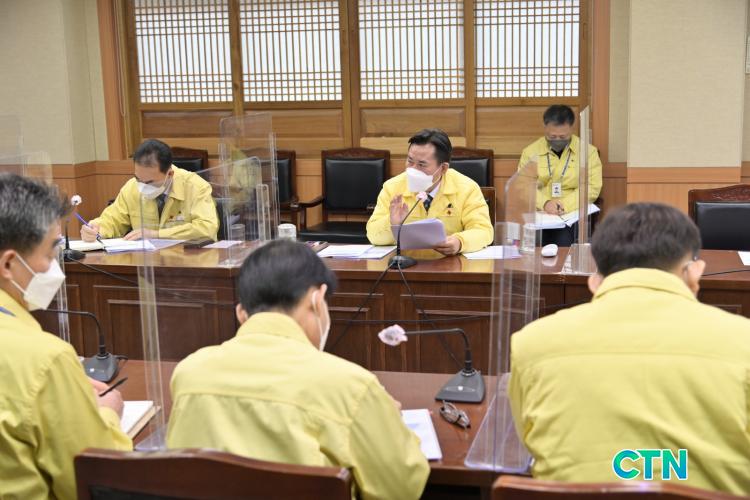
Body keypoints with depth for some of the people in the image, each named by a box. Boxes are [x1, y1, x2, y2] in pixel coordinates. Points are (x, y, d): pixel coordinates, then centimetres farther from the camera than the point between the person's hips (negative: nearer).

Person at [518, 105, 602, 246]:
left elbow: (592, 187, -1)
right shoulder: (530, 152, 9)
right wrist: (544, 203, -16)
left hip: (573, 213, 0)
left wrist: (565, 205, -16)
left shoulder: (588, 151, 5)